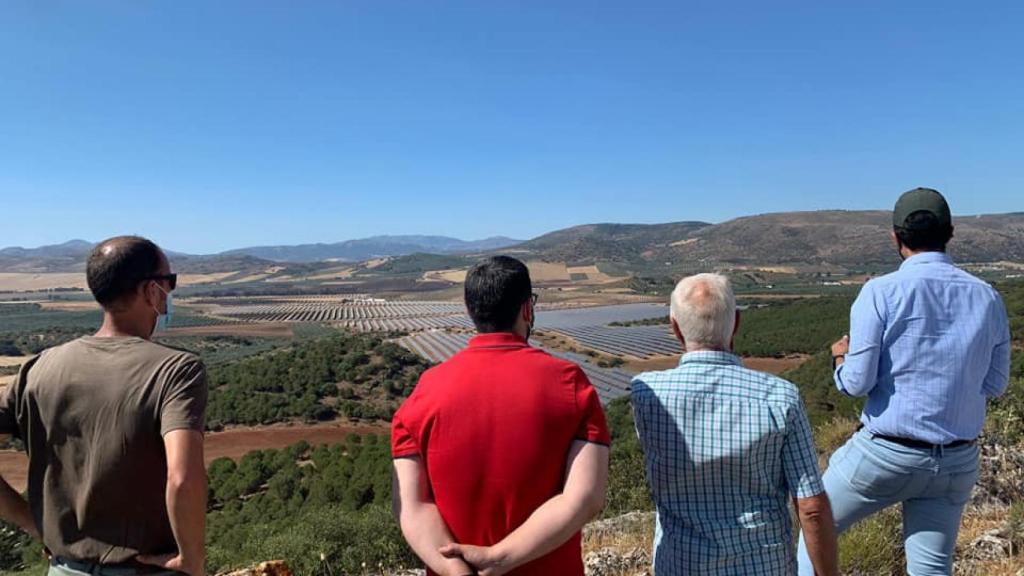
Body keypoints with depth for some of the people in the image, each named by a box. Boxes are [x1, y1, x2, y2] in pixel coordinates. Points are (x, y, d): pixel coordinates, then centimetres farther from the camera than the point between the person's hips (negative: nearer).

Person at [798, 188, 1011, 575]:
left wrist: (842, 358, 6)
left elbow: (856, 383, -15)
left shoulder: (881, 292, -15)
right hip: (957, 461, 5)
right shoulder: (987, 298, 1)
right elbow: (993, 385, 9)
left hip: (885, 454, -5)